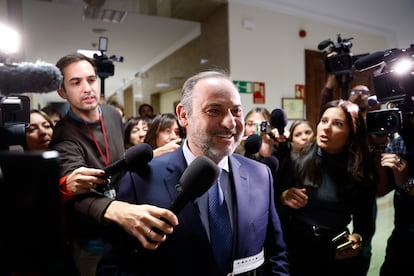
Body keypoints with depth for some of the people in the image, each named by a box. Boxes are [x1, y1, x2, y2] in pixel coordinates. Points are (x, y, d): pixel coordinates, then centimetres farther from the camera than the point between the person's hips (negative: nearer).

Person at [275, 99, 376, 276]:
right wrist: (283, 198, -25)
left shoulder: (361, 172, -5)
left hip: (339, 256, 1)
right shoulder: (296, 161, -11)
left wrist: (357, 239, -16)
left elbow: (365, 222, 3)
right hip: (296, 249, -1)